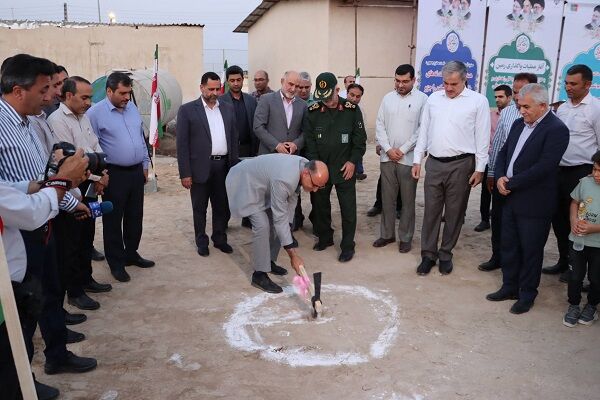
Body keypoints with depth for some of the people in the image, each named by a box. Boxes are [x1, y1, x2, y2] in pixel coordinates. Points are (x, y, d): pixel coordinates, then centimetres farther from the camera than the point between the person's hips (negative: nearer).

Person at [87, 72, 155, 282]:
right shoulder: (95, 113, -11)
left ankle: (131, 253, 32)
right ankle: (116, 263, 18)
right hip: (114, 174, -6)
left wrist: (144, 164, 15)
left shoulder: (132, 108, 9)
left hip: (136, 172, 6)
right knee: (113, 220, 6)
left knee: (135, 216, 15)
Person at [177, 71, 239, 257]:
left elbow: (234, 139, 12)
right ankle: (201, 242, 25)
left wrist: (234, 166, 6)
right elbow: (182, 144, -6)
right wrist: (185, 173, -10)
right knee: (200, 208, 9)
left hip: (224, 166, 4)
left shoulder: (228, 109, 9)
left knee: (223, 206, 13)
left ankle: (220, 239, 29)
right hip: (201, 167, -3)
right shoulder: (187, 110, -4)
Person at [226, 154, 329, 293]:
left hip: (263, 183, 9)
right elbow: (280, 218, -35)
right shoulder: (284, 179, -40)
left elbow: (292, 196, 3)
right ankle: (259, 275, -9)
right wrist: (293, 255, -32)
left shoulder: (306, 166, -15)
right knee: (262, 225, -20)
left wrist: (287, 222, 1)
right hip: (244, 182, -9)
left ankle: (268, 262, 24)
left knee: (276, 224, 6)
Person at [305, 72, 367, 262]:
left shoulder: (352, 110, -5)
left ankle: (347, 246, 12)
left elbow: (360, 139, -2)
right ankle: (325, 237, 34)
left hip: (344, 168, -2)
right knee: (320, 204, 14)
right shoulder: (313, 111, -1)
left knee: (348, 208, 0)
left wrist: (353, 161, -9)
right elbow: (309, 140, 2)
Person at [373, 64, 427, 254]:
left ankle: (406, 237, 18)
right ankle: (387, 234, 23)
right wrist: (388, 149, -6)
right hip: (387, 157, 4)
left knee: (408, 200, 6)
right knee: (387, 198, 11)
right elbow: (380, 125, 6)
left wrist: (402, 150, -11)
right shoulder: (387, 98, 7)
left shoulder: (422, 99, -5)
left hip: (409, 158, -3)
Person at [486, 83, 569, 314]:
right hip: (511, 199, 7)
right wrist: (500, 177, -5)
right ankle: (509, 287, 31)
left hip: (534, 204, -7)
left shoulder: (556, 129, -14)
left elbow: (544, 167, -21)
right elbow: (503, 153, 14)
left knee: (531, 250, 7)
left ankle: (527, 294, 22)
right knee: (509, 246, 16)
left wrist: (510, 183, -16)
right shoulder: (519, 124, 9)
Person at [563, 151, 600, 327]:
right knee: (575, 276, 9)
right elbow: (575, 203, 10)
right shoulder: (585, 182, -5)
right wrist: (574, 221, -5)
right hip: (578, 240, 2)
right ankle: (573, 306, 29)